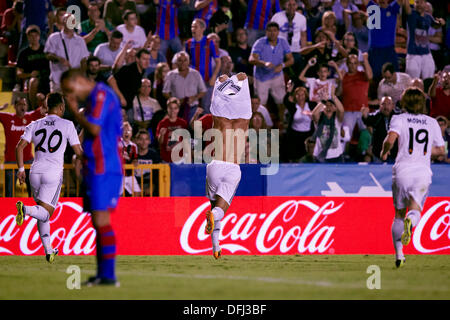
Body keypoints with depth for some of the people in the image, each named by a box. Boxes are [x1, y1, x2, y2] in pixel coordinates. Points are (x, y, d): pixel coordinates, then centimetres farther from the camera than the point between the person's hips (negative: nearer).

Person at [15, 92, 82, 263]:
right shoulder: (67, 125, 2)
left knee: (43, 212, 16)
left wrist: (21, 169, 8)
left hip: (35, 172, 4)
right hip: (54, 172, -4)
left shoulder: (35, 125, 12)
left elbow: (20, 146, 3)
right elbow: (78, 152, 3)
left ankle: (48, 250, 14)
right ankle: (26, 209, -40)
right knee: (45, 213, -8)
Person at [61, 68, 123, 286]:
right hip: (96, 168, 10)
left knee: (101, 218, -12)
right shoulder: (95, 97, 20)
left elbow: (94, 129, -19)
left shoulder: (101, 95, -10)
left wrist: (75, 111, -7)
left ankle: (108, 275, -14)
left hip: (103, 168, -10)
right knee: (98, 221, 8)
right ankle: (102, 275, 9)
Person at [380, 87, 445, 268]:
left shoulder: (399, 119, 3)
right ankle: (410, 222, -45)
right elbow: (441, 150, 14)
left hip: (402, 170, -1)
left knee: (399, 214, 11)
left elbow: (390, 139, -15)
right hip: (423, 171, 1)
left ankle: (399, 254, 7)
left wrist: (384, 151, 5)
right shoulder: (432, 122, 12)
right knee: (415, 209, -7)